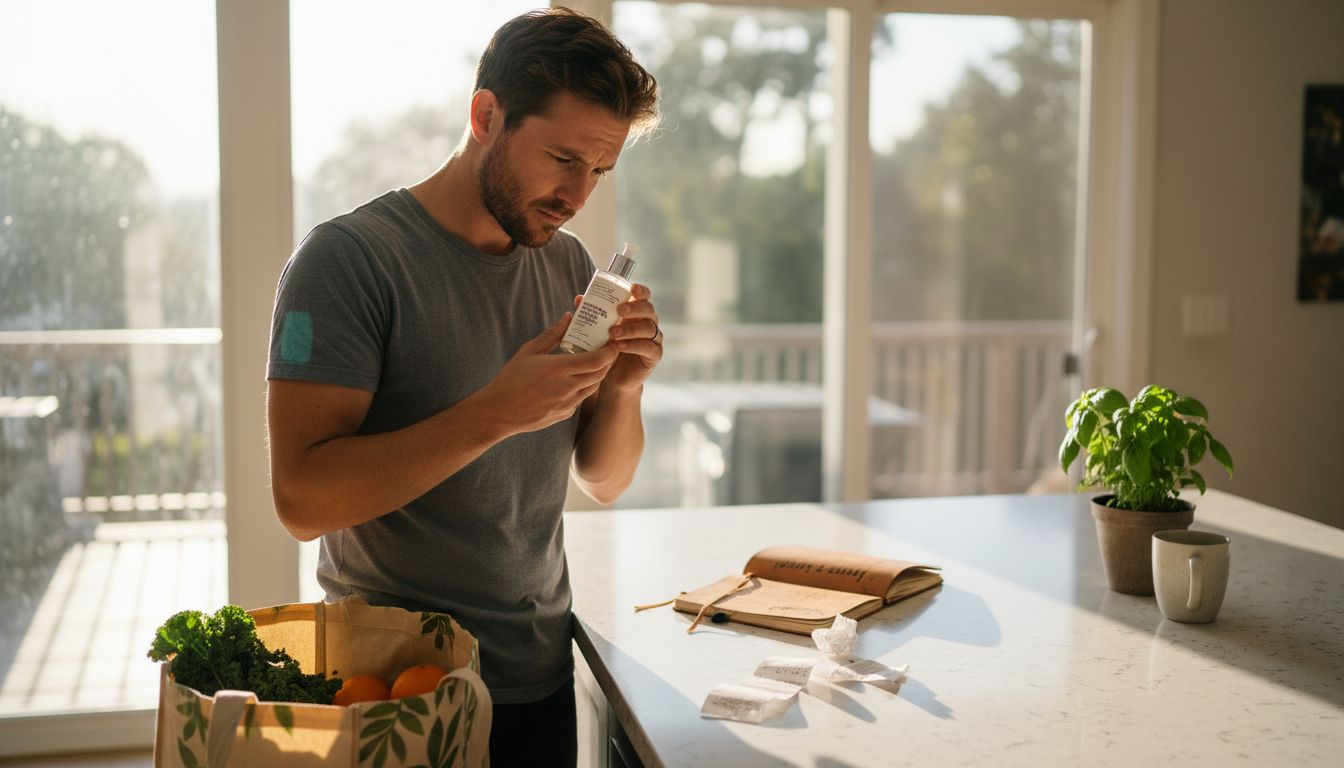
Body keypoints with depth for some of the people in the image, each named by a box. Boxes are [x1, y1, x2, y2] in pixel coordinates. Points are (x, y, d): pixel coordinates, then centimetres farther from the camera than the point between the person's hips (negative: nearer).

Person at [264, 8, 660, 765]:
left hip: (541, 674, 6)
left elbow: (604, 479, 6)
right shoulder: (348, 256, -15)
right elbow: (302, 498, -22)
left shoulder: (570, 264, 4)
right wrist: (496, 412, -29)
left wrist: (623, 389, -14)